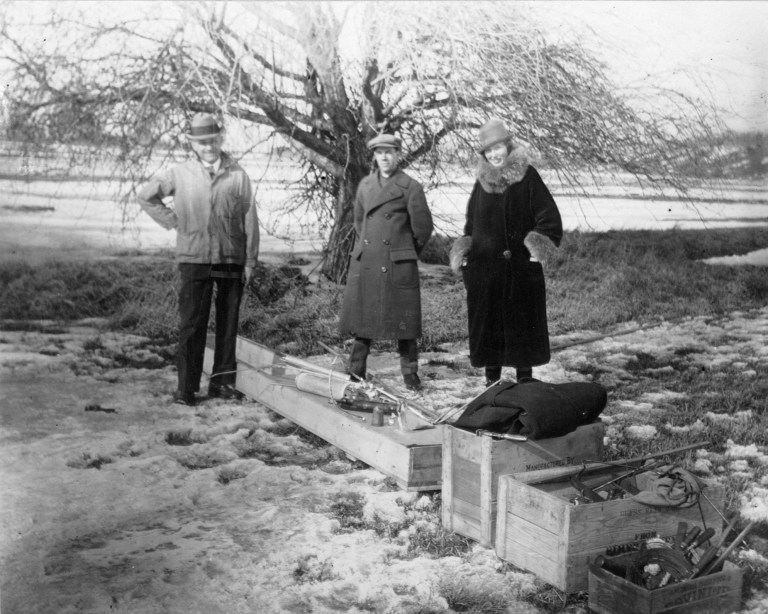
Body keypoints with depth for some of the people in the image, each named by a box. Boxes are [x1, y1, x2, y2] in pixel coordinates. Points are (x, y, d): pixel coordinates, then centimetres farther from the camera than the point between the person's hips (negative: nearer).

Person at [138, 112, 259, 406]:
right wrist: (172, 221, 6)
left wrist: (250, 261, 1)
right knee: (191, 324, -2)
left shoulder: (238, 175, 4)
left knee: (228, 322, 7)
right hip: (194, 259, -1)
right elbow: (146, 195, 16)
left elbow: (250, 219, 4)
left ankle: (222, 381, 18)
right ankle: (186, 387, 5)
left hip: (231, 260, 1)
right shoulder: (179, 174, 4)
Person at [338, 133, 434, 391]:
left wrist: (407, 250, 9)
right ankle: (356, 374, 15)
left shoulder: (410, 187, -2)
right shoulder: (365, 185, 13)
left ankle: (410, 375, 10)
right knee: (361, 320, 7)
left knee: (403, 320, -1)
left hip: (398, 265, -4)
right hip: (365, 263, 4)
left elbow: (423, 228, 1)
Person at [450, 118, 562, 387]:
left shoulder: (527, 176, -3)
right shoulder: (482, 181, 10)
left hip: (520, 266, -4)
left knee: (522, 321, 2)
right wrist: (464, 250, 9)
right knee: (486, 321, 6)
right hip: (483, 267, 4)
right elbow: (471, 221, 20)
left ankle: (525, 376, 13)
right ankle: (492, 375, 18)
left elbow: (549, 216, -5)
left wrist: (540, 246, -15)